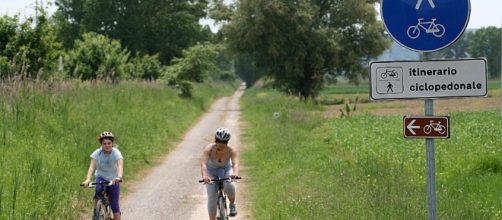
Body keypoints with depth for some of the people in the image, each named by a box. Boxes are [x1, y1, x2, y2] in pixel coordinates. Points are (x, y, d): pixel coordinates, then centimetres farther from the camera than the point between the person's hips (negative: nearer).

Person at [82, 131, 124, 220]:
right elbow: (92, 167, -26)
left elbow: (120, 166, -34)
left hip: (113, 180, 0)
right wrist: (88, 179, -44)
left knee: (114, 205, -6)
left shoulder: (116, 153, -18)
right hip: (101, 177, 0)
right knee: (98, 190, -32)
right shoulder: (97, 153, -15)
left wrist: (119, 177, -55)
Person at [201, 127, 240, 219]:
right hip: (211, 171, 0)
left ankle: (232, 204, 2)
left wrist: (235, 173, -66)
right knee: (212, 197, -13)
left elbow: (235, 163, -43)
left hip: (225, 169, 0)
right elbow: (203, 164, -43)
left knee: (229, 186, -29)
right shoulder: (209, 149, -31)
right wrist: (204, 176, -63)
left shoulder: (231, 150, -28)